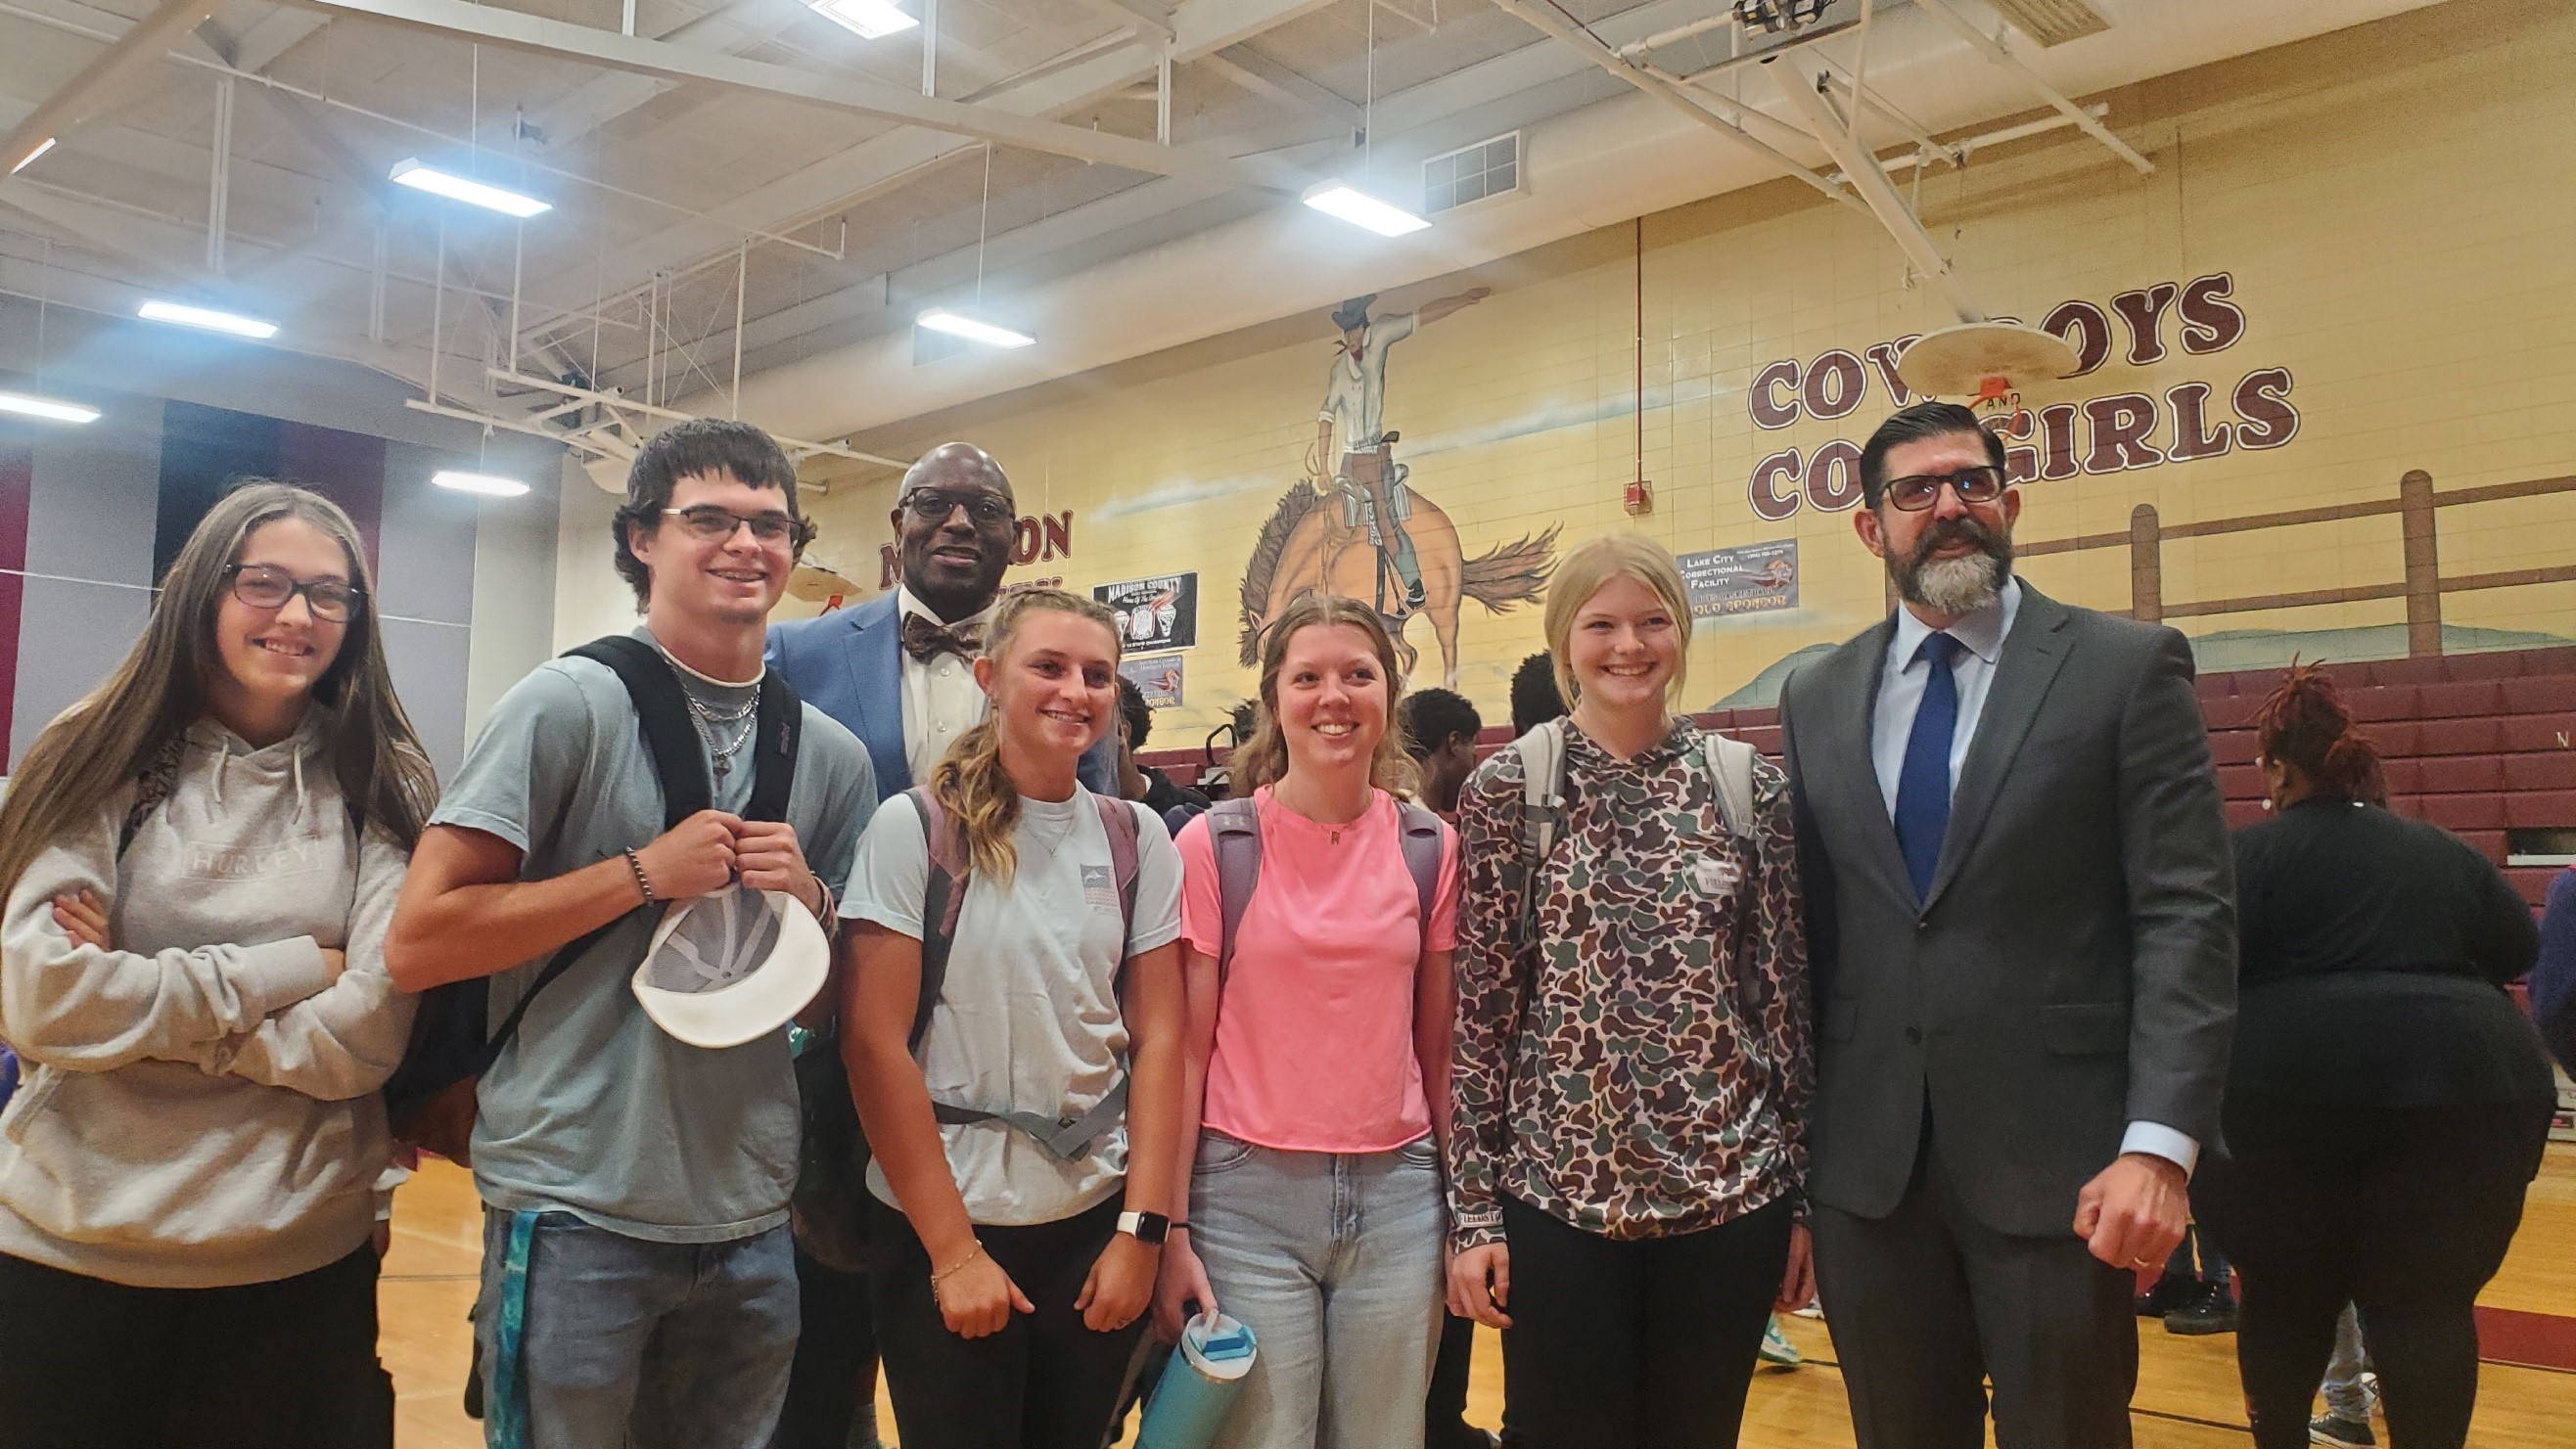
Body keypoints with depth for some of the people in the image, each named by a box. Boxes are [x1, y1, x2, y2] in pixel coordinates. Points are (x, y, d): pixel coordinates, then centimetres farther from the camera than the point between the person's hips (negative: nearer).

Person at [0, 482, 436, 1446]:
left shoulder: (383, 791, -2)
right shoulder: (102, 763, -2)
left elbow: (366, 1039, -10)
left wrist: (140, 998, -12)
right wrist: (284, 969, -13)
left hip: (295, 1266, 0)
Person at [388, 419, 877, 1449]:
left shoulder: (833, 756, 6)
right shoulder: (570, 703, -9)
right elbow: (418, 943, -13)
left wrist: (809, 902, -7)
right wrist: (644, 872, -17)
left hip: (753, 1226, 5)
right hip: (577, 1214, -5)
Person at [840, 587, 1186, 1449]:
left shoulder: (1138, 839, 2)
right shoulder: (917, 827, -8)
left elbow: (1157, 1038, 2)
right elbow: (874, 1044, -11)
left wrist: (1142, 1230, -4)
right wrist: (953, 1250, -12)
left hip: (1099, 1217, 3)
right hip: (943, 1221, -3)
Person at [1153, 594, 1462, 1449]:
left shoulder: (1431, 848, 3)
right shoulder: (1212, 845, -4)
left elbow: (1440, 1045, 8)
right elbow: (1185, 1049, -3)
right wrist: (1168, 1228, -6)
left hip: (1398, 1194, 2)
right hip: (1248, 1194, -2)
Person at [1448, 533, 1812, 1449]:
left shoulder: (1753, 788, 1)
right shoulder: (1507, 791, -3)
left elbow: (1790, 998, 4)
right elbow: (1479, 1014, -3)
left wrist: (1806, 1194, 4)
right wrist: (1472, 1208, -4)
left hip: (1731, 1193, 2)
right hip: (1556, 1194, -1)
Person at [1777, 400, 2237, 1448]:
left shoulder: (2129, 668, -1)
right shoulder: (1816, 700, 9)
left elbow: (2187, 917, -7)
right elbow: (1808, 927, 10)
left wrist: (2160, 1144, -16)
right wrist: (1789, 1138, 9)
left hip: (2059, 1164, -3)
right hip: (1866, 1167, 3)